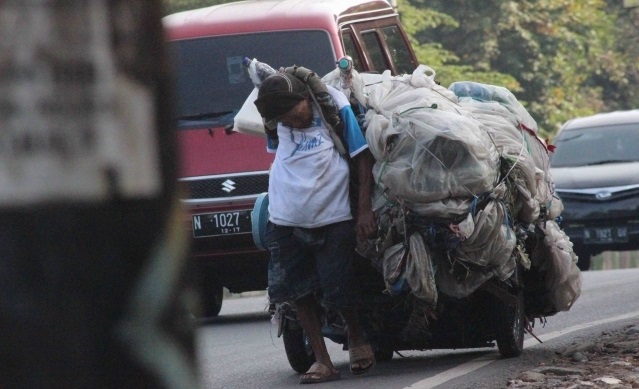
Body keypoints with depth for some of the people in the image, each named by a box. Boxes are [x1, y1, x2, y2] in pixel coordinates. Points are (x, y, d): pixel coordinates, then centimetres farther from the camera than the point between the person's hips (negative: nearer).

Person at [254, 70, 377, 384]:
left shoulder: (335, 106, -9)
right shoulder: (276, 118, 3)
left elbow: (363, 158, -5)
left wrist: (364, 210, -9)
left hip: (332, 220, -4)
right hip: (285, 222, 4)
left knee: (338, 292, -1)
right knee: (301, 293, 3)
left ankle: (357, 338, 27)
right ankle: (322, 361, 10)